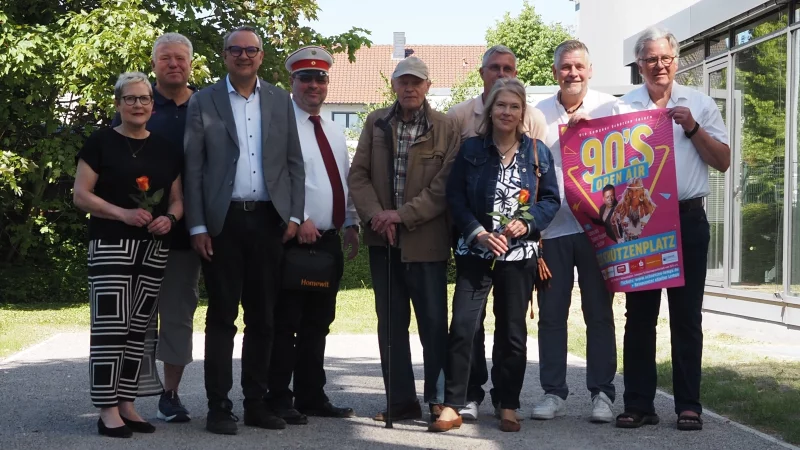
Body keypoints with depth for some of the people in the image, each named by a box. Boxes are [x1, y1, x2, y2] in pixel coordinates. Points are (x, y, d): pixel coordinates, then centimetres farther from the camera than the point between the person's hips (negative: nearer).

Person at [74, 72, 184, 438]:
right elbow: (80, 195, -5)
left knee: (140, 327, 7)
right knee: (110, 326, -8)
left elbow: (177, 199, 16)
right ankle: (107, 410, -4)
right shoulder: (101, 142, -1)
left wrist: (170, 218, -7)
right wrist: (123, 213, -18)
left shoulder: (166, 149, 12)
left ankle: (126, 403, 15)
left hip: (154, 249, 5)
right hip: (111, 246, -5)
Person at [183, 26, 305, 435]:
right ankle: (219, 406, 5)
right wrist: (197, 226, -6)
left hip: (268, 220, 2)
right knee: (222, 317, 1)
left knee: (262, 318, 7)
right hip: (223, 221, -2)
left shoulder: (280, 101, 10)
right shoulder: (203, 101, 3)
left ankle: (256, 402, 15)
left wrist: (294, 215, 2)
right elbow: (193, 168, -1)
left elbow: (294, 163, 10)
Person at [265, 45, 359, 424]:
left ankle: (312, 396, 20)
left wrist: (351, 224, 14)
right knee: (286, 323, -4)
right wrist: (298, 220, -21)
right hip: (295, 237, -7)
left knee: (318, 324, 12)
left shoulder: (334, 132, 19)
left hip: (329, 239, 8)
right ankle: (279, 401, 3)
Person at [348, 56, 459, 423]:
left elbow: (445, 184, -8)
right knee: (390, 323, 8)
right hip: (383, 238, 4)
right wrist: (374, 214, -10)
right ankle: (401, 401, 16)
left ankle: (438, 398, 9)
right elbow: (358, 173, 5)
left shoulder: (445, 128, -2)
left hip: (426, 238, -4)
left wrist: (404, 214, -15)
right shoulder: (375, 123, 9)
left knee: (434, 322, -2)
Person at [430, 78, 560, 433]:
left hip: (519, 254, 1)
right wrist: (478, 233, -12)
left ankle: (508, 407, 17)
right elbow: (455, 196, 0)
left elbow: (551, 198, 4)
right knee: (462, 328, -8)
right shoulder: (471, 149, 3)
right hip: (475, 253, -1)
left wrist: (527, 223, -13)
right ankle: (452, 406, -3)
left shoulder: (537, 151, 5)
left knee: (513, 333, 7)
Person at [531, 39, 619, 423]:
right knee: (551, 314, 5)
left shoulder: (608, 107, 4)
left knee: (599, 313, 4)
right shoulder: (538, 114, 7)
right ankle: (553, 392, 13)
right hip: (551, 228, 1)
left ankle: (602, 393, 10)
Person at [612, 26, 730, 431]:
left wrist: (692, 128, -8)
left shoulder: (699, 104, 7)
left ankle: (688, 405, 9)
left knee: (687, 315, 3)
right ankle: (638, 404, 9)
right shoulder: (623, 108, 7)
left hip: (687, 219, 0)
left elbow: (723, 161, 4)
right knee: (639, 314, 4)